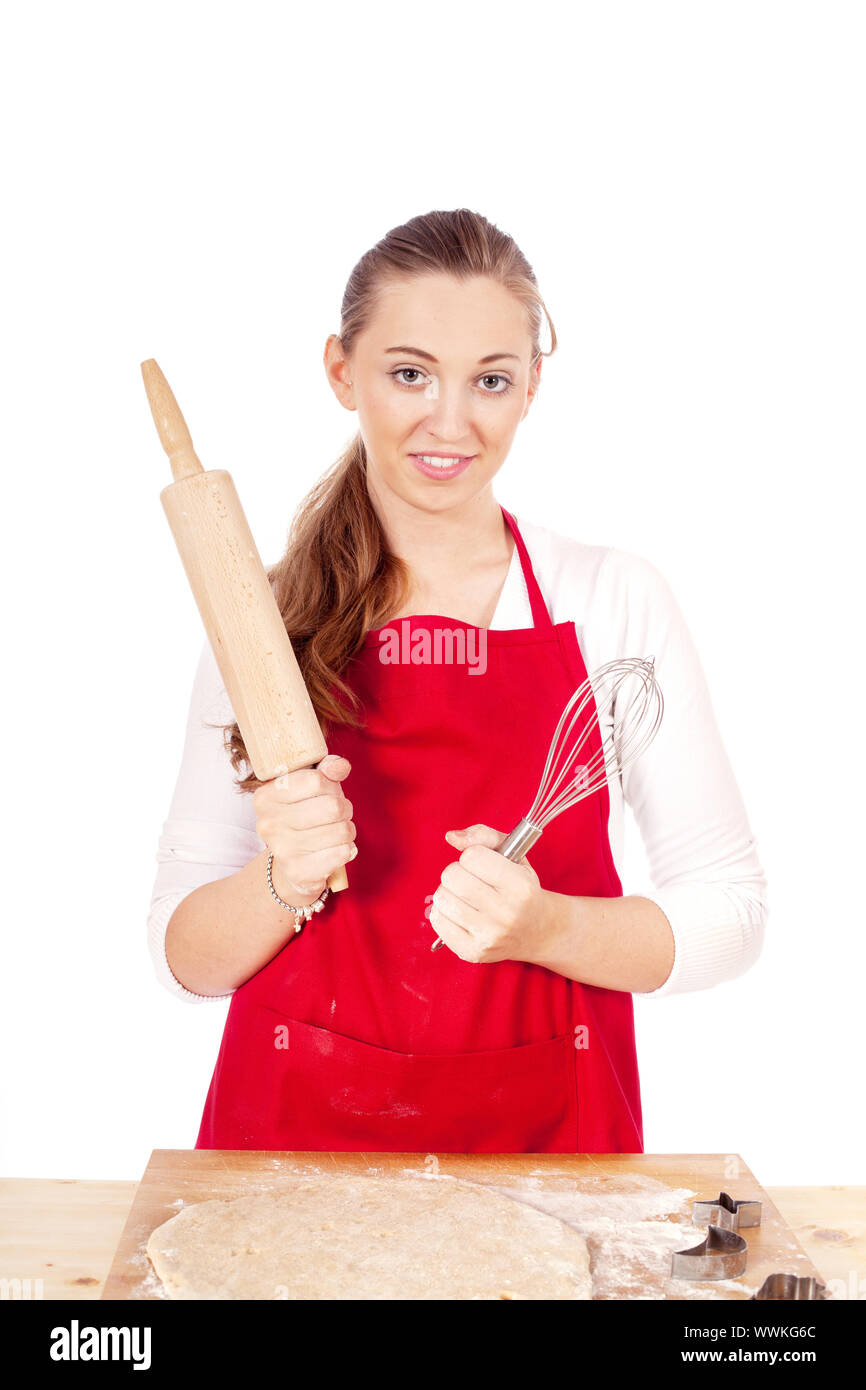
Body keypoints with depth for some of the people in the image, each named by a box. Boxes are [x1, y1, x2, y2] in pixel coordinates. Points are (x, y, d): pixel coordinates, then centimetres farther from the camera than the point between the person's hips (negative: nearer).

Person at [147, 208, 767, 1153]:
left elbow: (728, 912, -1)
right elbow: (185, 959, 1)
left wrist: (541, 928, -17)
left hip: (550, 1131, 0)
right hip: (302, 1129, 1)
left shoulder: (618, 600, -2)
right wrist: (284, 879, -19)